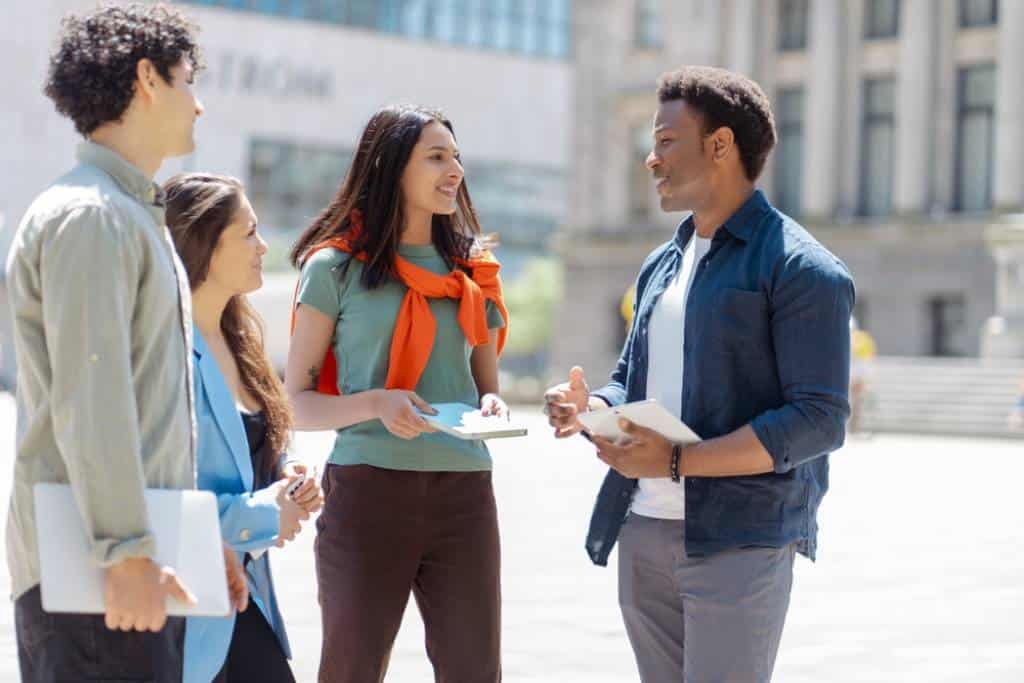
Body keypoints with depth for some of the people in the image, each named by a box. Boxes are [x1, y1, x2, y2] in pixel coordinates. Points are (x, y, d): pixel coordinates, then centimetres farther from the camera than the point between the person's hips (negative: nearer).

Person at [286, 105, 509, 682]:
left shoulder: (472, 271, 13)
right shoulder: (337, 266, 1)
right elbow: (298, 403, 0)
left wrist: (492, 409, -2)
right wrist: (376, 403, -18)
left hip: (464, 495, 4)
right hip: (368, 490, -3)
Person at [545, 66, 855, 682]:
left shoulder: (801, 270, -8)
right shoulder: (661, 266, 18)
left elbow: (819, 421, -15)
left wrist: (677, 461, -21)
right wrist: (588, 409, 1)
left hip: (739, 542, -7)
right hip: (642, 535, 7)